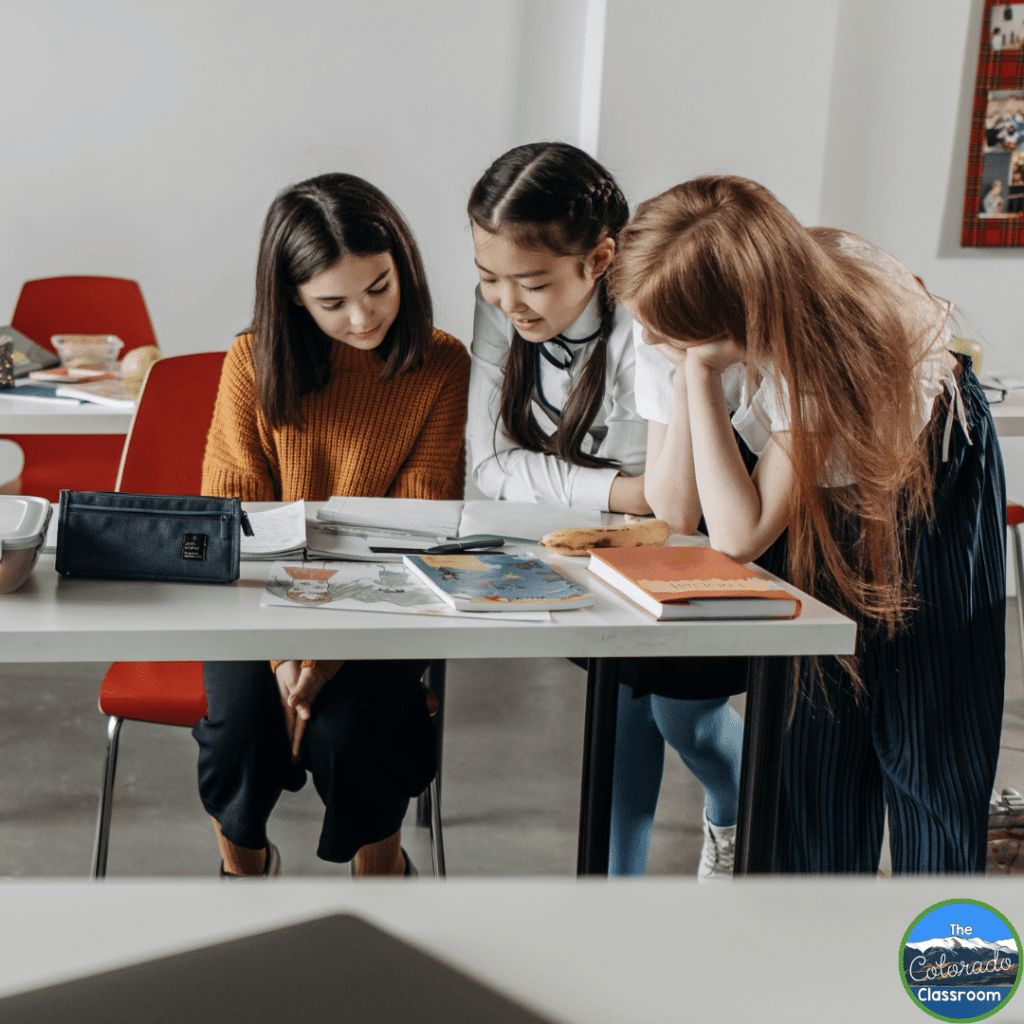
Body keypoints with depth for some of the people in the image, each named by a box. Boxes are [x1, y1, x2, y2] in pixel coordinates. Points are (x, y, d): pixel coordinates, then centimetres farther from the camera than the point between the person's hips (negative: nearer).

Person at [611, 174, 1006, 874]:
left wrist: (700, 368, -43)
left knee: (927, 744, 2)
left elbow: (739, 536, -38)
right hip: (827, 506, 5)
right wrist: (690, 364, -34)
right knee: (815, 725, 4)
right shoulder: (740, 310, -25)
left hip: (931, 490, -5)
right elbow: (681, 509, -22)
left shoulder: (828, 350, -41)